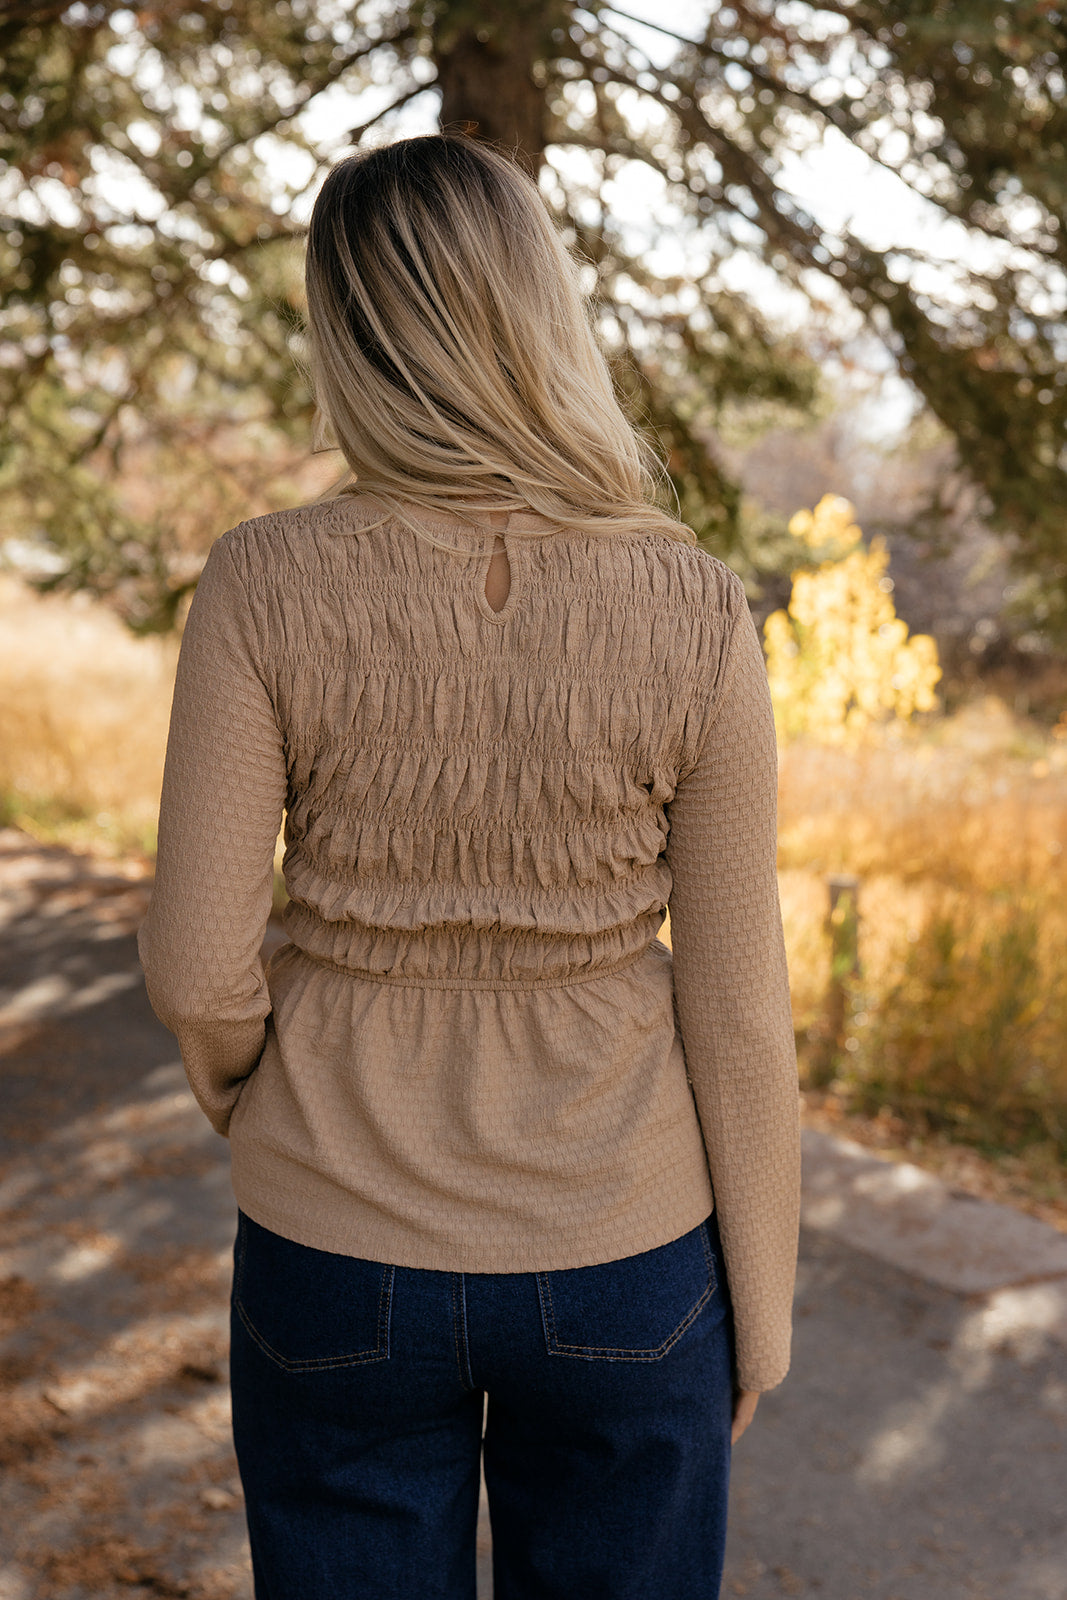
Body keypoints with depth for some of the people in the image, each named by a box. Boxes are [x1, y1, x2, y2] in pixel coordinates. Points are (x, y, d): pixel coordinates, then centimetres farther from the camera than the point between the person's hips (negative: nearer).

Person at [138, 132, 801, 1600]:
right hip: (611, 1256, 0)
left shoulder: (265, 582, -16)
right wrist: (761, 1303, 4)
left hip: (345, 1254, 0)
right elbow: (733, 1003, -11)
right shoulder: (694, 613, -15)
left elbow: (197, 959, -13)